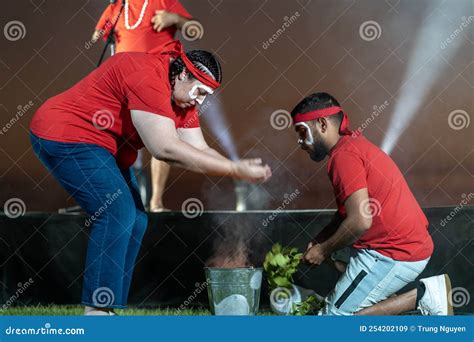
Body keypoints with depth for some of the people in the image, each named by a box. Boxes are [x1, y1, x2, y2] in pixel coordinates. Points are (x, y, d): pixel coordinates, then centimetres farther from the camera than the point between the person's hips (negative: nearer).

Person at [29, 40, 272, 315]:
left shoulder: (181, 97, 6)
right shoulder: (149, 78, -27)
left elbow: (199, 150, 5)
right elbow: (166, 149, -33)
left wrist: (239, 170, -14)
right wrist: (235, 170, -29)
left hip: (101, 149, 11)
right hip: (64, 135, -11)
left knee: (135, 220, 6)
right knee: (118, 214, -20)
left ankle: (108, 310, 7)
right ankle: (97, 311, -19)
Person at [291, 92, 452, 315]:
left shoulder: (344, 155, -16)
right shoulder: (354, 144, 15)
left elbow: (360, 221, -24)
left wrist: (323, 250, -9)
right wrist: (319, 241, 9)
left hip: (397, 255, -10)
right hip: (412, 243, 10)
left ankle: (423, 296, -7)